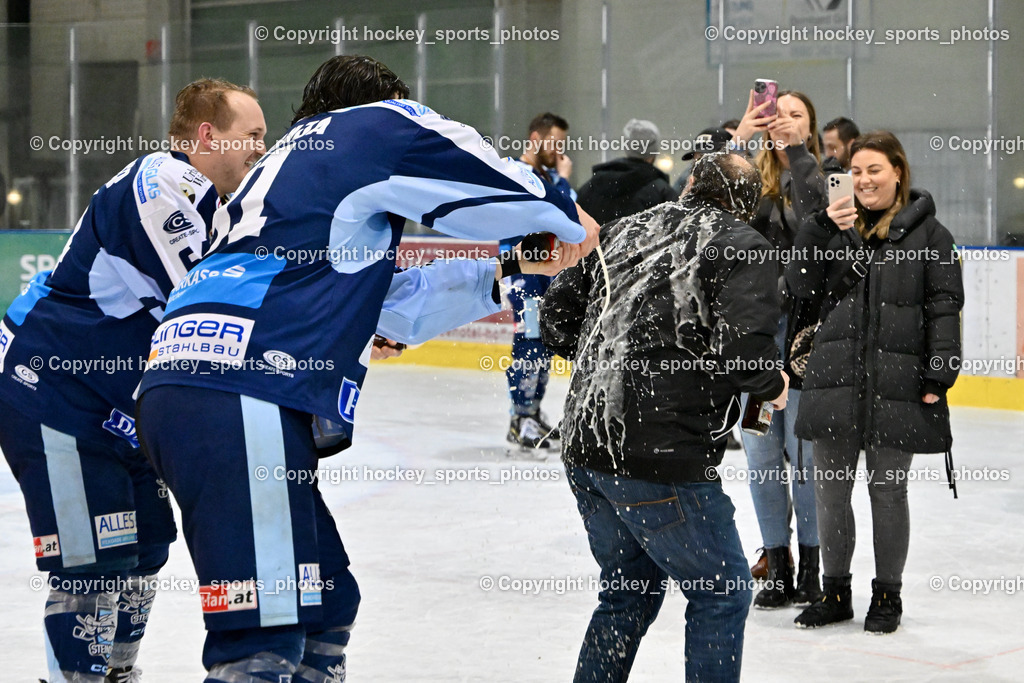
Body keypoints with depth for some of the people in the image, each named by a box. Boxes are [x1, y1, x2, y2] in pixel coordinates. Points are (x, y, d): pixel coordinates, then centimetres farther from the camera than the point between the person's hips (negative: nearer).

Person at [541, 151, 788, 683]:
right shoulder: (740, 245, -4)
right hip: (660, 457, -7)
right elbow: (745, 348, -20)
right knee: (721, 590, 9)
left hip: (583, 447, 7)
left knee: (630, 588, 23)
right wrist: (772, 384, 1)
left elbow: (557, 316, 17)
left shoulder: (624, 231, 15)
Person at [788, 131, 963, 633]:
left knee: (887, 489, 5)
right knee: (830, 488, 8)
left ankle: (887, 596, 18)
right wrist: (821, 229, -9)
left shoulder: (928, 233, 1)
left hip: (896, 381, -4)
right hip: (836, 378, 4)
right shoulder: (838, 225, 12)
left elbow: (944, 308, -2)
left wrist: (938, 376, -9)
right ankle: (835, 592, 22)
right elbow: (803, 284, 4)